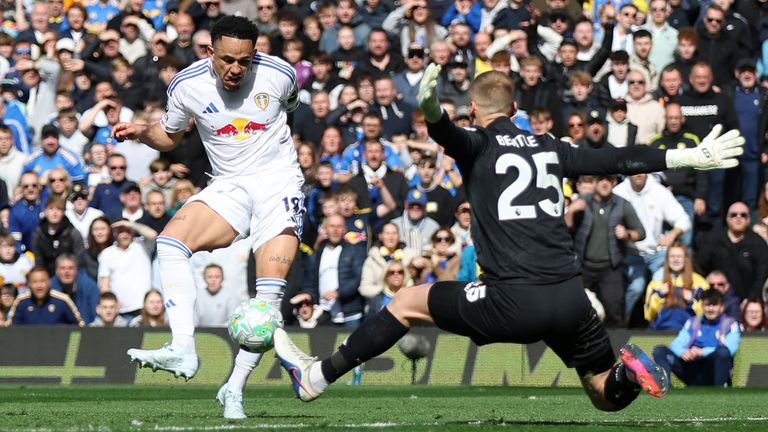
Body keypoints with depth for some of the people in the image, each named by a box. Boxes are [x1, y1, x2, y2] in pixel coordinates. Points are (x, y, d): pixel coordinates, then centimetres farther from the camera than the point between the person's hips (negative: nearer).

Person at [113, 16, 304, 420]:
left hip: (279, 180, -2)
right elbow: (170, 136, 11)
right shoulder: (187, 86, -6)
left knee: (270, 287, -17)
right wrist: (142, 132, -8)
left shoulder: (279, 75, -9)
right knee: (171, 239, -25)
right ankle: (182, 351, -34)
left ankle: (235, 387, -12)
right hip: (228, 186, 2)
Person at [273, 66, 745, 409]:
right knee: (608, 395, 19)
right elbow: (618, 160, 21)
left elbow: (449, 135, -20)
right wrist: (692, 156, 30)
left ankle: (317, 377, 15)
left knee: (408, 302, 14)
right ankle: (629, 373, -16)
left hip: (515, 302, -4)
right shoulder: (549, 147, 18)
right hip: (571, 299, 4)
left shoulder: (480, 145, 4)